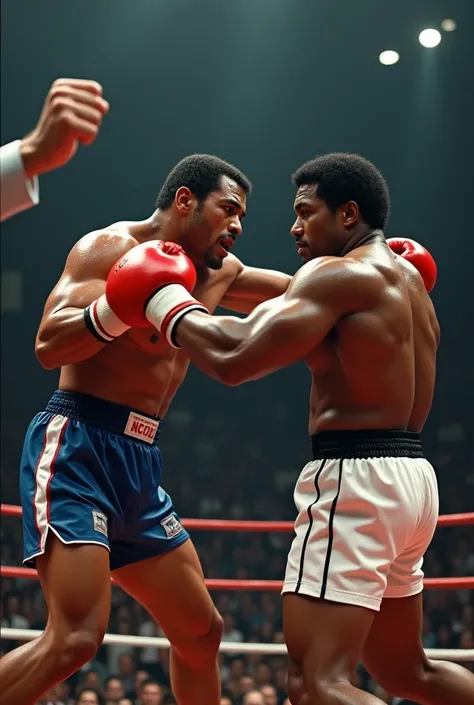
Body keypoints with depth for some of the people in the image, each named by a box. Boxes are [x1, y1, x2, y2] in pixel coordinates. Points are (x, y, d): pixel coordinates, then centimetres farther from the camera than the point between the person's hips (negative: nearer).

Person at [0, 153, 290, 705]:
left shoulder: (217, 273, 17)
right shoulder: (109, 248, -7)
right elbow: (48, 345, -19)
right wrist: (123, 305, -34)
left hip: (139, 464, 9)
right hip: (76, 449, -9)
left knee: (201, 631, 16)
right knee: (74, 639, -24)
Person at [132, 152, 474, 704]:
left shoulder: (341, 275, -11)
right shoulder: (411, 281, 18)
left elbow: (234, 359, -18)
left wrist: (167, 303, -3)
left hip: (356, 478, -10)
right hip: (408, 473, 10)